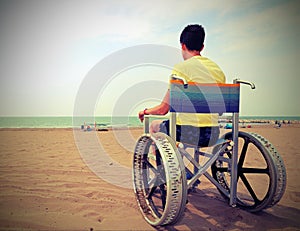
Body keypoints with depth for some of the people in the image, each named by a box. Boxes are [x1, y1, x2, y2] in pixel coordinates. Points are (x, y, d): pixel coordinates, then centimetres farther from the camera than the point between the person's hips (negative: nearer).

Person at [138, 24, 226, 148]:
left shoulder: (181, 68, -9)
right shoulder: (218, 69, 9)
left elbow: (163, 109, -8)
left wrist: (145, 111, 13)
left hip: (189, 133, -6)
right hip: (213, 135, 6)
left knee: (154, 125, 23)